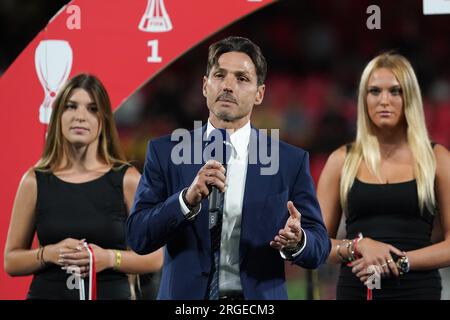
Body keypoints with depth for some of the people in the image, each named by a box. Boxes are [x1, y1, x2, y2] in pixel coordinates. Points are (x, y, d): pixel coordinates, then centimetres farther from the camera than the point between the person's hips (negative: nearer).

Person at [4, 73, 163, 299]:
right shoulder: (34, 181, -1)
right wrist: (47, 254, -15)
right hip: (47, 293, 1)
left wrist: (109, 258, -16)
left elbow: (154, 257, -1)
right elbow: (11, 261, 2)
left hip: (110, 293, -1)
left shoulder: (127, 179, -3)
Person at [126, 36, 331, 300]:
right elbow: (138, 237, -8)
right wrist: (188, 198, -23)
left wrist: (297, 242, -23)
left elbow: (319, 247, -1)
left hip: (258, 299, 0)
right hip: (185, 297, 0)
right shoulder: (165, 152, 0)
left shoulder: (291, 161, 0)